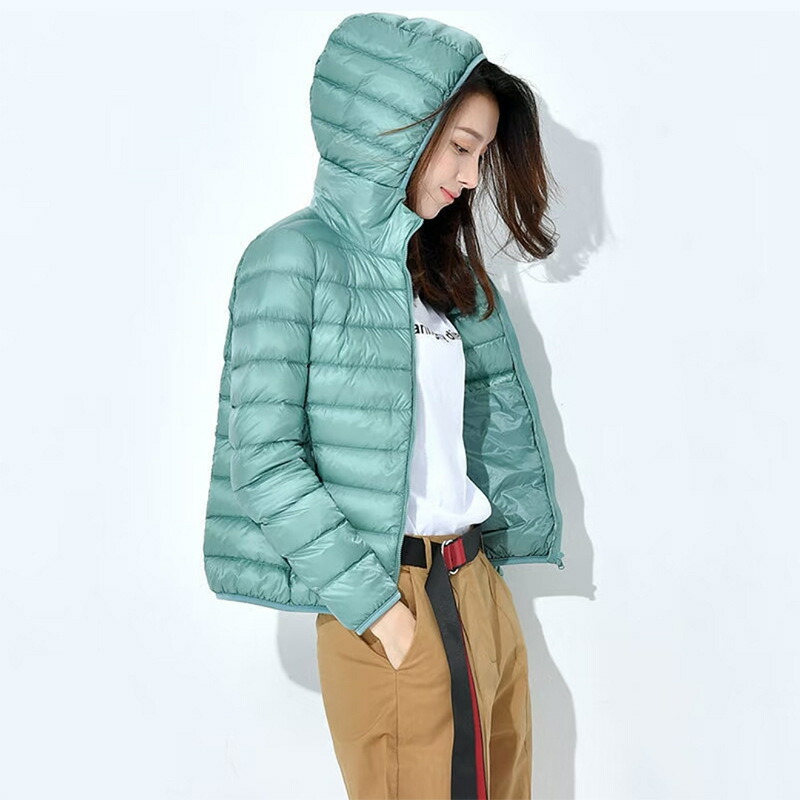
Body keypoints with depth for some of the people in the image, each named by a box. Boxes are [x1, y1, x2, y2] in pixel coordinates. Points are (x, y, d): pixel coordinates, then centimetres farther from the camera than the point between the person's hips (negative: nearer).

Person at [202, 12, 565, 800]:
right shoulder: (295, 255, -9)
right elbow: (265, 461, -16)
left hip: (480, 582, 7)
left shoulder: (439, 268, 14)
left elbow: (496, 427, 14)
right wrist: (373, 604, -15)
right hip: (387, 605, -7)